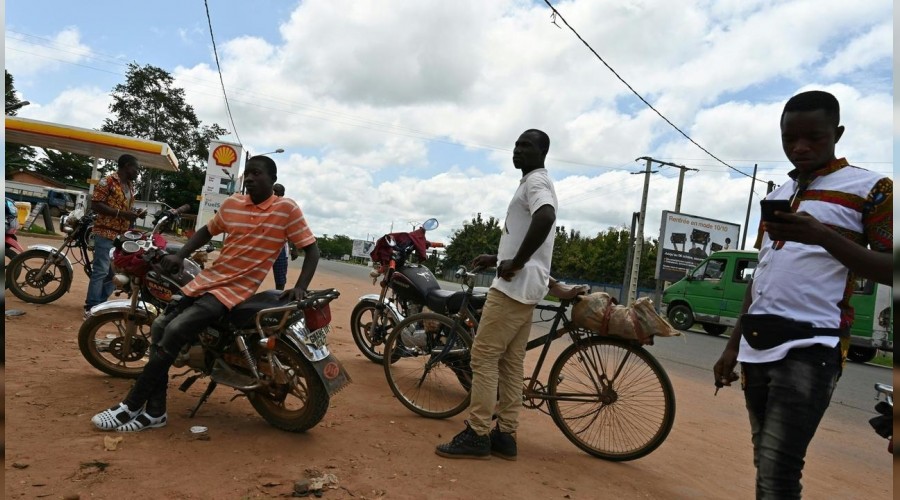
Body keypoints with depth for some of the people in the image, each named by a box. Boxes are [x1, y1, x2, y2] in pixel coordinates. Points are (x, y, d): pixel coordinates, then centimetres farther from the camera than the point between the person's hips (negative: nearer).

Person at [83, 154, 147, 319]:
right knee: (101, 271, -8)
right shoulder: (108, 181, -8)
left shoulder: (130, 186, 17)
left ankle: (100, 304, 22)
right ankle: (91, 308, -3)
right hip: (106, 232, -8)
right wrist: (121, 213, -21)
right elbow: (95, 204, -14)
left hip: (123, 235, 8)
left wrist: (135, 213, 6)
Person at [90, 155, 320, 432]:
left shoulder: (287, 209, -10)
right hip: (208, 278, 7)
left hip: (236, 289, -7)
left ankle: (131, 407, -4)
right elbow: (207, 231, 22)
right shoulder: (231, 203, 6)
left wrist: (300, 287, -19)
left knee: (175, 331, -19)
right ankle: (154, 411, 7)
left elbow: (312, 249, -8)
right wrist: (180, 255, 7)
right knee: (160, 327, -1)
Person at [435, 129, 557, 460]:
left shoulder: (536, 181, -9)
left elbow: (545, 218, -31)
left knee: (484, 356, -7)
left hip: (514, 285, -11)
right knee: (511, 362, 10)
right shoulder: (533, 184, 23)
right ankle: (505, 435, 15)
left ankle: (477, 435, -1)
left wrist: (515, 263, -25)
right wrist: (497, 258, 26)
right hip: (524, 287, 11)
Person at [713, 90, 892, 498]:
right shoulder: (775, 195, 19)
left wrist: (823, 237, -23)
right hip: (757, 346, 6)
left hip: (810, 347, -6)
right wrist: (733, 345, 18)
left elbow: (888, 271, -7)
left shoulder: (870, 188, 1)